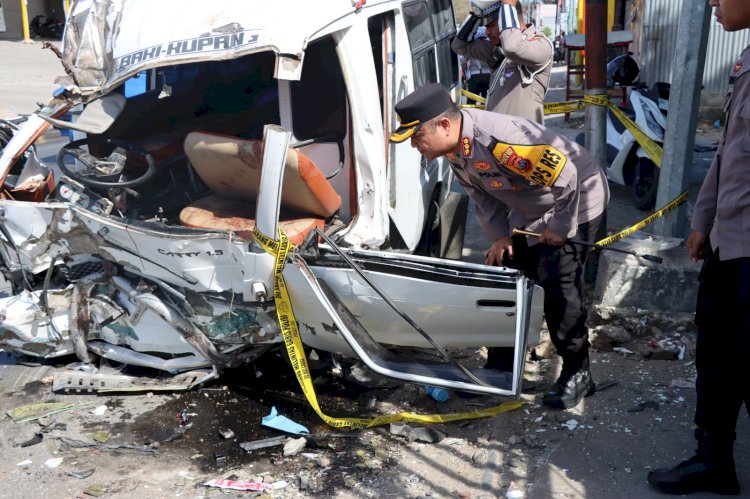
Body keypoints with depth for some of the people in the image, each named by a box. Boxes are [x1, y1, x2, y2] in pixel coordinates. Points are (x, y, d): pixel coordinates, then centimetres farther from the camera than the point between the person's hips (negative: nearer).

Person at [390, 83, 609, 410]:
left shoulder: (495, 138, -39)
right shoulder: (454, 147, -9)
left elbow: (565, 175, -35)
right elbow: (483, 196, 6)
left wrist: (560, 227, -22)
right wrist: (500, 236, -3)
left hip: (575, 202, -9)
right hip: (530, 212, 9)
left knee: (558, 288, -14)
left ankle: (577, 374, 3)